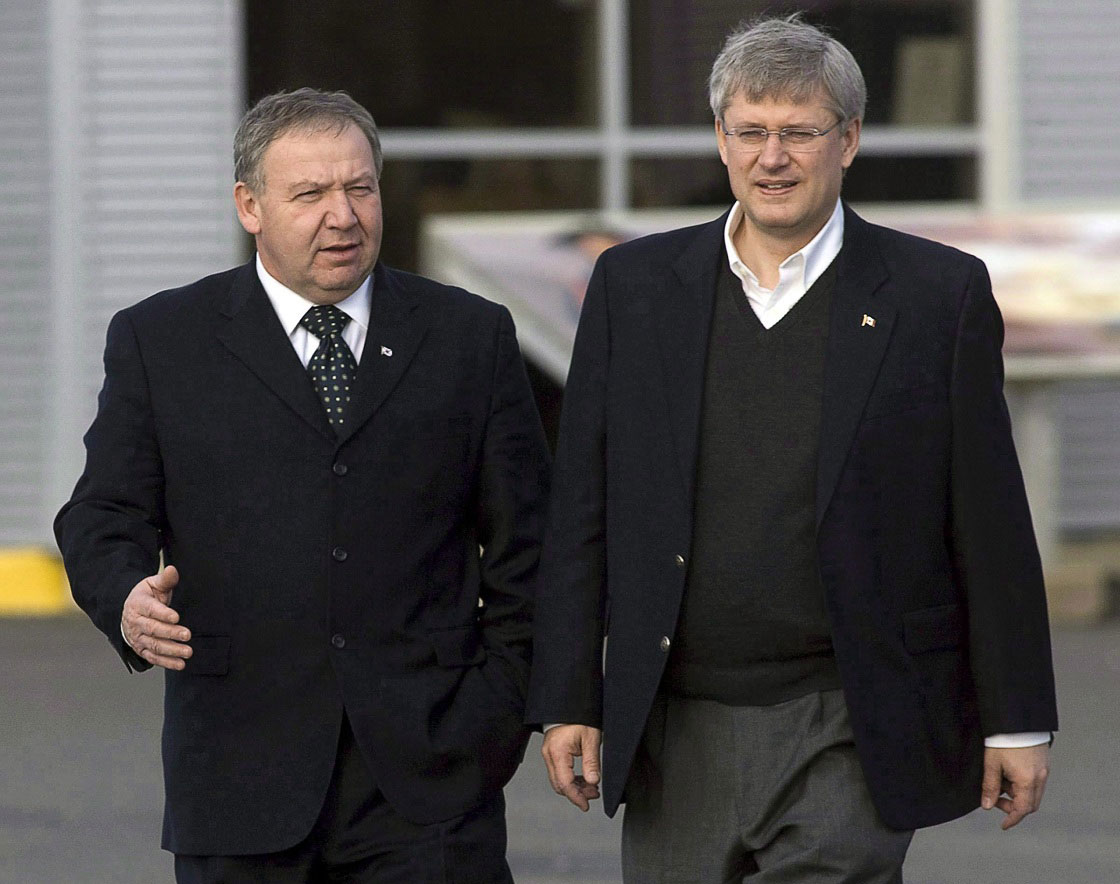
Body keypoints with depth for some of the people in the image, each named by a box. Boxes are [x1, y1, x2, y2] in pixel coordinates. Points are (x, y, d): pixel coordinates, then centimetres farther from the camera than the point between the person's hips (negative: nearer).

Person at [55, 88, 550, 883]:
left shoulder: (471, 337, 9)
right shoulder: (160, 341, 8)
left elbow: (523, 542, 10)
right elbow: (105, 516, 6)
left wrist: (501, 705, 2)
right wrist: (129, 599, -16)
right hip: (243, 777, 0)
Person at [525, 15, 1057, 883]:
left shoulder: (941, 294, 0)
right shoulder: (635, 286, 7)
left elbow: (991, 527, 2)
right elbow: (582, 512, 9)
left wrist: (1018, 720, 2)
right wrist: (568, 701, 4)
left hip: (851, 738, -3)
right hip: (681, 737, 3)